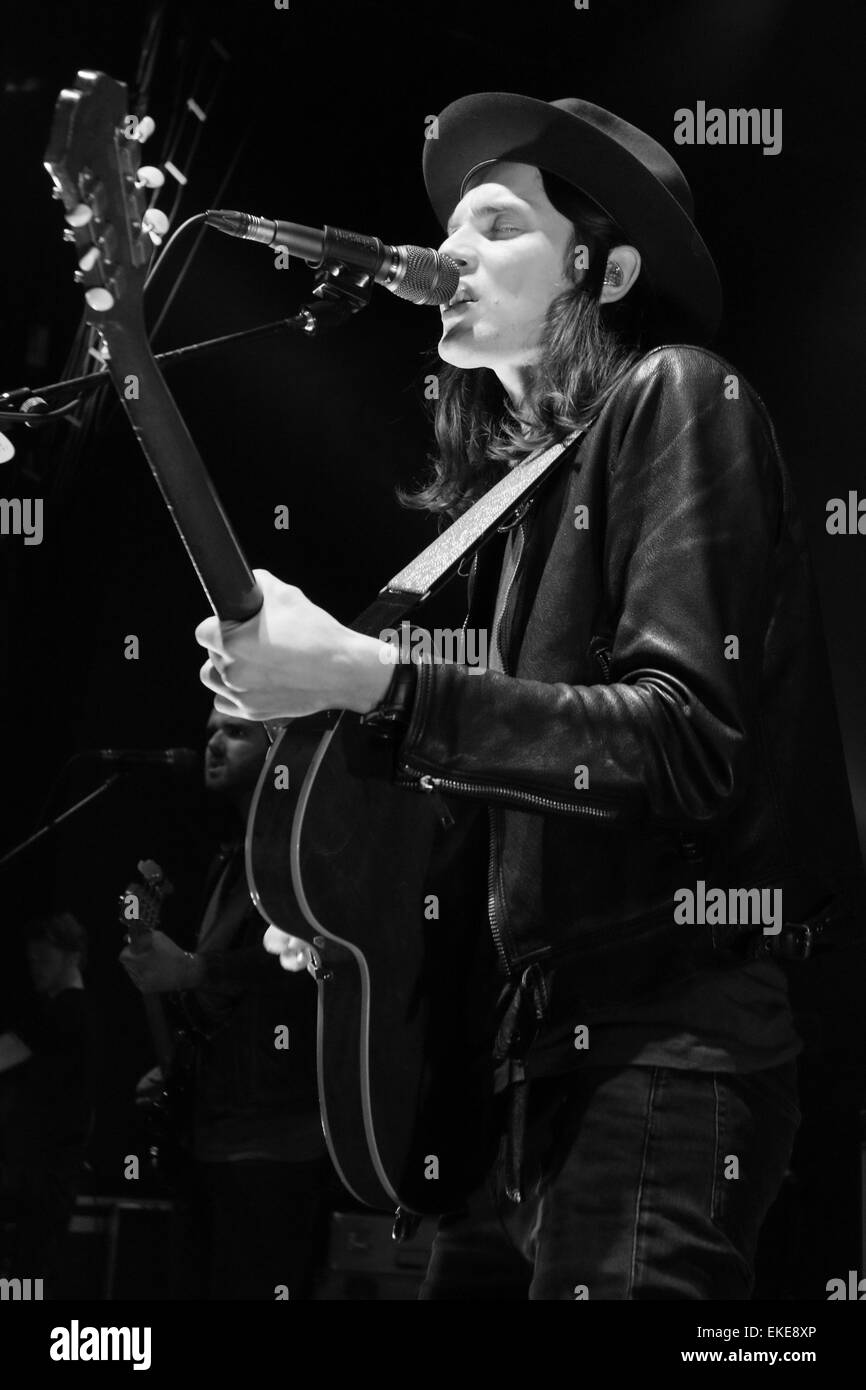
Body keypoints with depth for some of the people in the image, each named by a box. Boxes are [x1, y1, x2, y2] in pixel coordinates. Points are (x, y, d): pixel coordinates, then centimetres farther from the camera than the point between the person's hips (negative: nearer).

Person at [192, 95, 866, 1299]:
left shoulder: (675, 400, -6)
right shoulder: (508, 479, 17)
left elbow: (690, 740, -19)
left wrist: (370, 679, -23)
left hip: (668, 1052, -8)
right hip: (539, 1043, 8)